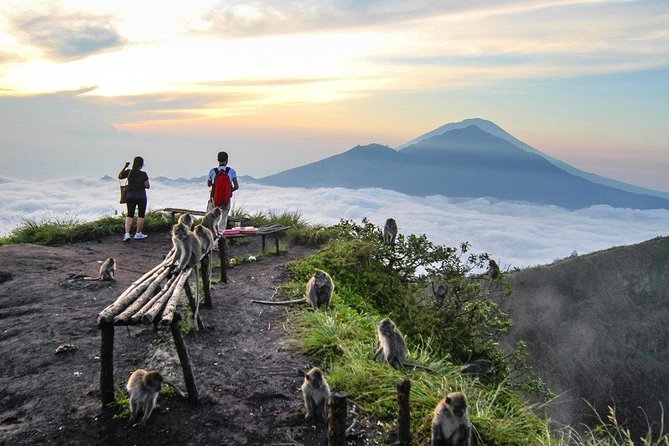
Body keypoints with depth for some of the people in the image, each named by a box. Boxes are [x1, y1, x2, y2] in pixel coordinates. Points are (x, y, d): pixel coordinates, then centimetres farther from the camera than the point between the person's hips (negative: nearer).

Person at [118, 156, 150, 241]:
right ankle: (138, 234, 17)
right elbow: (147, 186, -10)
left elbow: (119, 176, 15)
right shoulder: (143, 174, -12)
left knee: (129, 215, 7)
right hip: (141, 197, -3)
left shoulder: (128, 172, -3)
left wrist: (124, 167, 11)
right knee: (141, 215, 11)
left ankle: (127, 233, -7)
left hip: (130, 197, 3)